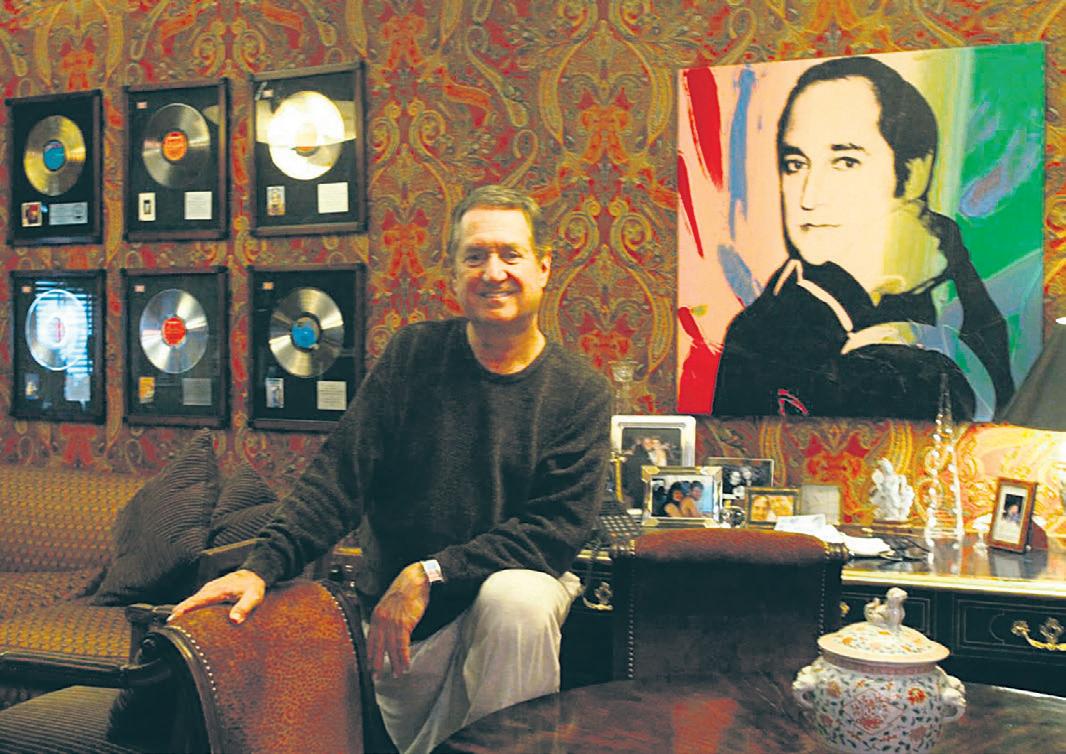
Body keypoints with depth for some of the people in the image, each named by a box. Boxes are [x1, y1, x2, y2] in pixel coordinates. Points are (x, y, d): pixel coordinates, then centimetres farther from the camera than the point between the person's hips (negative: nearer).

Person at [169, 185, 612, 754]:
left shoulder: (581, 393, -7)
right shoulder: (413, 355, -1)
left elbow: (557, 529, -13)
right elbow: (340, 474, -7)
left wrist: (430, 574, -22)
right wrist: (262, 567, -22)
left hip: (516, 583, -2)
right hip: (403, 622, 2)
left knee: (515, 598, -33)